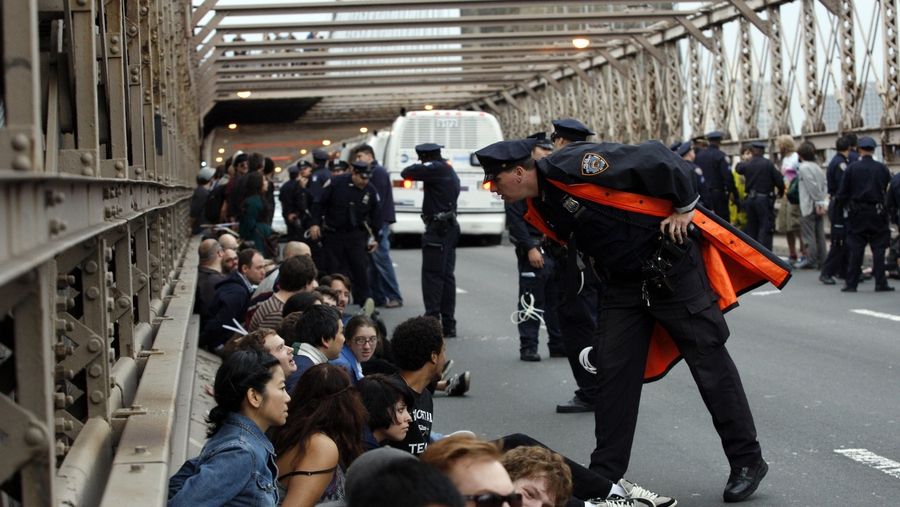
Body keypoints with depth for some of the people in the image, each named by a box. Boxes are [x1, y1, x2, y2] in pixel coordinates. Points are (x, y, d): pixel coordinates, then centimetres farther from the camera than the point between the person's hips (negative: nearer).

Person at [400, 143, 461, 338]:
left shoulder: (435, 169, -12)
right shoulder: (450, 172, 17)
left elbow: (406, 173, -15)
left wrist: (418, 167, 4)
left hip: (437, 229, -10)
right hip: (450, 227, 10)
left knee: (432, 275, -8)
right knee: (446, 275, 11)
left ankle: (432, 320, -12)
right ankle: (448, 325, 14)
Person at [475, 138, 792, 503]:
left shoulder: (570, 166, -22)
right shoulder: (540, 209, 5)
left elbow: (656, 158, -22)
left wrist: (684, 207, -13)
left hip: (671, 264, -8)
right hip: (623, 282, 8)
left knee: (709, 361, 0)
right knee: (614, 370, 4)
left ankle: (747, 462, 9)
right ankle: (604, 474, 12)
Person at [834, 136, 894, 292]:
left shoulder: (852, 168, -5)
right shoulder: (882, 169, -2)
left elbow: (843, 192, -3)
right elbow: (889, 190, 3)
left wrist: (840, 206, 11)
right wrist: (888, 210, 14)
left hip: (857, 214, 0)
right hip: (877, 213, 0)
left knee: (855, 250, 4)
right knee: (878, 249, 5)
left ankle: (851, 283, 4)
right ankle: (880, 283, 4)